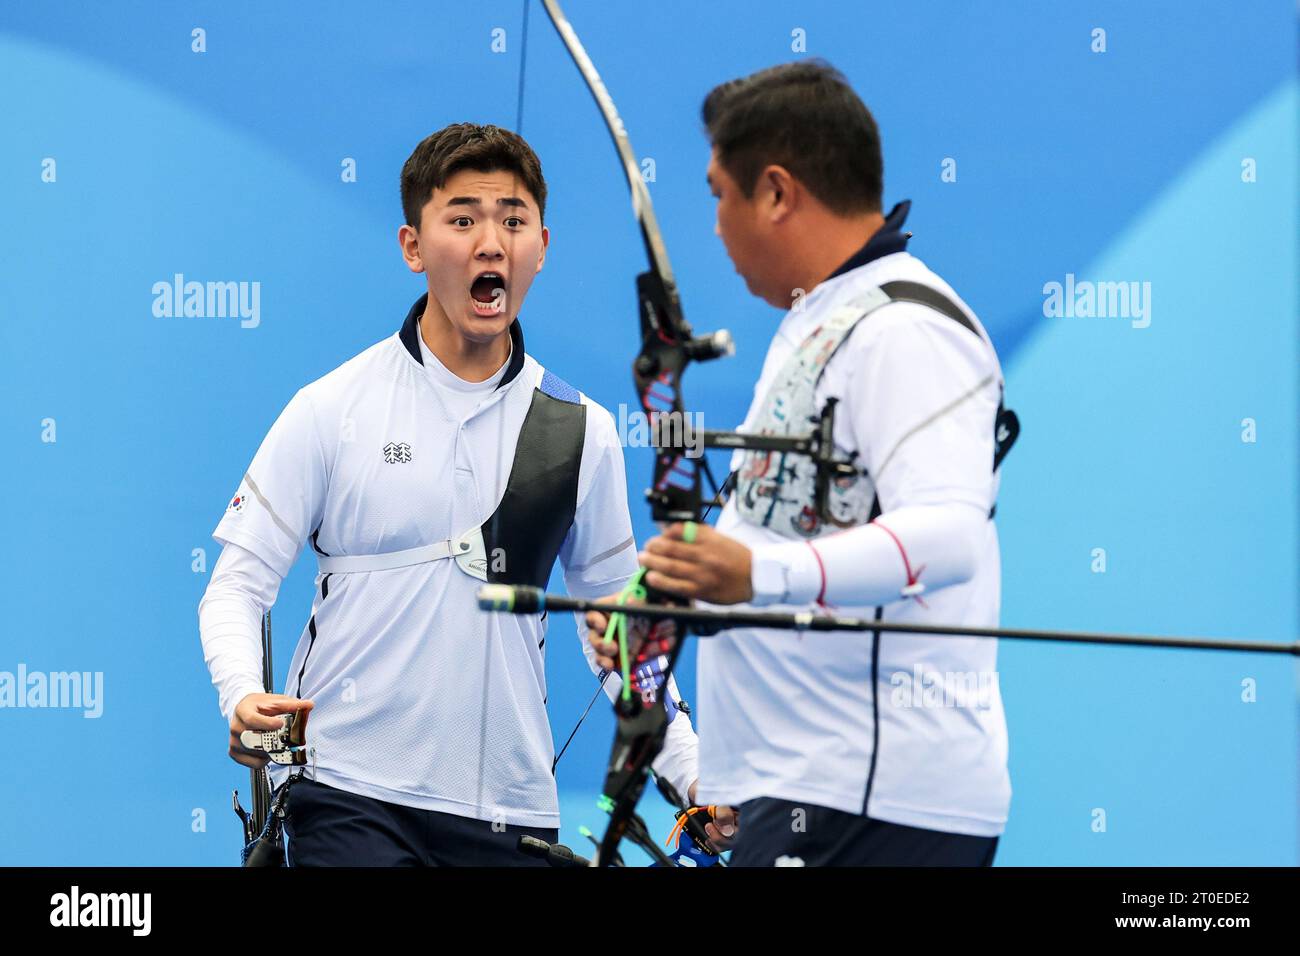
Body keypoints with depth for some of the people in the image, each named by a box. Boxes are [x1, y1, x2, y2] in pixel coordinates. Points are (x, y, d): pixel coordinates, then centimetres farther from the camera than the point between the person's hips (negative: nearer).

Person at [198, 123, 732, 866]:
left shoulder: (581, 429, 8)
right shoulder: (333, 408, 0)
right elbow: (238, 584, 0)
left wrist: (691, 773, 5)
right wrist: (244, 698, -20)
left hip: (513, 806, 3)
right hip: (350, 796, -3)